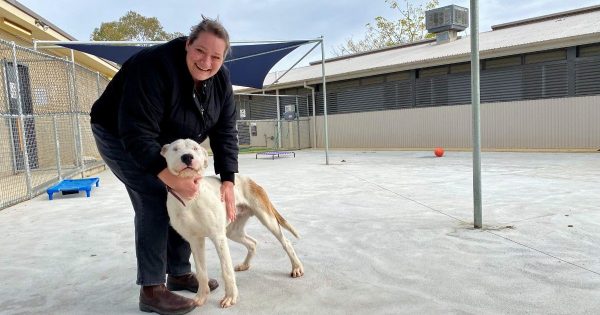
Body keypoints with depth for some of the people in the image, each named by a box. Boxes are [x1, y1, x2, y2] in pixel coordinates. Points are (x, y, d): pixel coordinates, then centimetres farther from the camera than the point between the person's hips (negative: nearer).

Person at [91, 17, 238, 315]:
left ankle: (179, 274, 18)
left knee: (184, 199, 3)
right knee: (154, 201, -18)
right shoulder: (155, 67, -36)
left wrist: (227, 181, -23)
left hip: (167, 143, 7)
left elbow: (224, 131, -13)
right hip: (120, 136, -7)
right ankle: (151, 290, -9)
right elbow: (137, 133, -39)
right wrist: (172, 178, -48)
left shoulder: (220, 79, -14)